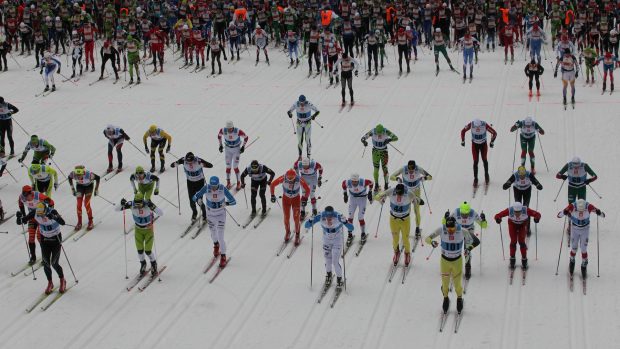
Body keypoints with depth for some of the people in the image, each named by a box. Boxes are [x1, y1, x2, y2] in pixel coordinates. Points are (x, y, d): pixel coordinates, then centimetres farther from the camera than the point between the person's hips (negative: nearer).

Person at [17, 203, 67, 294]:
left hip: (56, 239, -3)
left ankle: (62, 281, 23)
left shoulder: (52, 212, -28)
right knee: (46, 263, 2)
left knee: (54, 264, -3)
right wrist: (20, 218, -37)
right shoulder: (34, 213, -18)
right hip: (44, 239, 3)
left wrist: (54, 217, -60)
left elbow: (62, 222, -43)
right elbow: (21, 221, -14)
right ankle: (50, 283, 25)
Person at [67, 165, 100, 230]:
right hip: (79, 186, 3)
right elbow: (69, 178, -5)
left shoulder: (88, 175, -40)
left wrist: (96, 189, -13)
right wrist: (72, 188, -3)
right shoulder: (73, 174, -31)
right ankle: (79, 223, 12)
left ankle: (90, 222, 7)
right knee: (79, 204, -5)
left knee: (86, 204, -12)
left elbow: (98, 178, -19)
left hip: (89, 186, -3)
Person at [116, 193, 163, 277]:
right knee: (140, 250, 2)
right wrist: (122, 204, -40)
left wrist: (152, 206, -52)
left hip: (149, 230, -2)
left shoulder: (148, 204, -30)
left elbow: (161, 213, -37)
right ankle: (143, 264, 35)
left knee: (148, 251, -5)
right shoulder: (131, 204, -23)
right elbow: (117, 209, -18)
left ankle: (154, 265, 26)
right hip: (138, 230, 3)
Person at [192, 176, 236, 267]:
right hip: (210, 214, 2)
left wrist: (226, 203, -42)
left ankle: (223, 257, 9)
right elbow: (195, 197, -17)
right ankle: (216, 245, 57)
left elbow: (233, 201, -21)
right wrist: (198, 199, -40)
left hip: (221, 215, -2)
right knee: (213, 233, 23)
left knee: (220, 237, -8)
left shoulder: (223, 189, -24)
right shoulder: (206, 188, -22)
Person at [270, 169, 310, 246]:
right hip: (286, 198, 1)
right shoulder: (283, 178, -28)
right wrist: (272, 195, -7)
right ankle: (287, 233, 30)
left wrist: (305, 198, -9)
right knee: (286, 218, 4)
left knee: (296, 218, -6)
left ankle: (297, 236, 12)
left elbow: (307, 189, -13)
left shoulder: (299, 180, -29)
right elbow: (272, 185, -12)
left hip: (296, 199, -1)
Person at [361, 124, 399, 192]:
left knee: (385, 168, -6)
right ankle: (376, 185, 18)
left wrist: (389, 140, -50)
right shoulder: (372, 132, -24)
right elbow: (363, 138, -21)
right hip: (375, 151, 1)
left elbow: (396, 138, -29)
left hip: (384, 151, -1)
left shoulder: (386, 131, -25)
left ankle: (386, 185, 12)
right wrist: (364, 142, -45)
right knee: (376, 169, -1)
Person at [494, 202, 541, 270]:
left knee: (521, 241, -7)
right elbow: (497, 216, -37)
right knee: (513, 241, -5)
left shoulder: (526, 210, -39)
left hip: (523, 225, 0)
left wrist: (537, 218, -58)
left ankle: (524, 260, 13)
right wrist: (498, 219, -60)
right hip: (512, 225, 0)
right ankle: (512, 259, 17)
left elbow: (537, 214, -36)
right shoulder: (509, 211, -39)